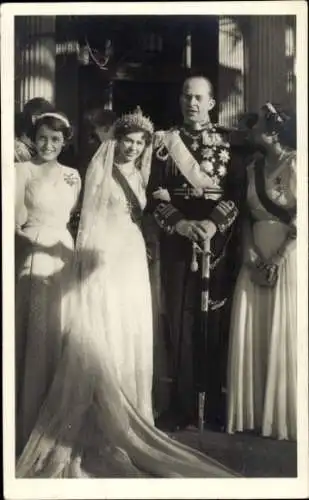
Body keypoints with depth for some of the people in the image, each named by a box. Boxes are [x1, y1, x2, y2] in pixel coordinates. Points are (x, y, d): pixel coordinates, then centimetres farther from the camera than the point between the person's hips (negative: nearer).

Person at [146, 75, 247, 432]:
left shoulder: (228, 142, 7)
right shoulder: (166, 141, 9)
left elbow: (238, 191, -3)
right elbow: (155, 193, 1)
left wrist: (213, 223, -17)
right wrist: (180, 223, -14)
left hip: (218, 241, 0)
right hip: (177, 242, 1)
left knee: (216, 320, 3)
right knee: (179, 320, 3)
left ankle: (214, 403, 15)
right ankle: (181, 405, 12)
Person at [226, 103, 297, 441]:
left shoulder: (295, 165, -11)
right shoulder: (254, 165, 8)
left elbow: (300, 222, -14)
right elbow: (248, 214, 11)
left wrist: (277, 261, -13)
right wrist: (250, 256, -2)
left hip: (286, 259, -6)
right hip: (255, 259, 6)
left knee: (282, 335, 2)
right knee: (249, 336, 7)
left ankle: (281, 415, 17)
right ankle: (249, 412, 20)